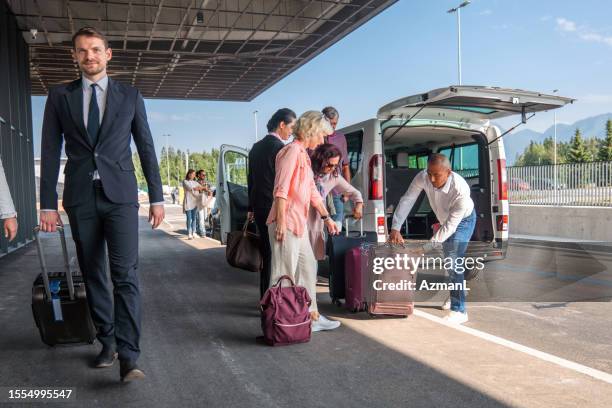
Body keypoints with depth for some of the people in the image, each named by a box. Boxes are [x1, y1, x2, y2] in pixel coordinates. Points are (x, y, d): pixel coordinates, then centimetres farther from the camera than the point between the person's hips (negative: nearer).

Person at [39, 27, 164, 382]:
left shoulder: (130, 96, 8)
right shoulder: (60, 96, 9)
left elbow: (146, 148, 8)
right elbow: (50, 152, 6)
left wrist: (157, 197, 3)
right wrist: (48, 203, 1)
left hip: (120, 195, -2)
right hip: (80, 199, 2)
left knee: (126, 274, -11)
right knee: (93, 275, 9)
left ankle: (128, 357, -11)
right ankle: (108, 343, 22)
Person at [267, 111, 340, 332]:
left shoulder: (303, 154, 18)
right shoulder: (292, 150, -11)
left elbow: (312, 191, 23)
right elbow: (281, 189, -18)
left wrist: (326, 217, 26)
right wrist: (281, 222, -22)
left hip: (299, 223, 10)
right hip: (286, 222, -10)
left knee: (308, 268, 16)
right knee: (285, 274, -5)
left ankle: (311, 315, 25)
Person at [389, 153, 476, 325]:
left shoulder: (461, 190, -42)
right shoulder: (422, 178, -31)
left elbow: (451, 225, -37)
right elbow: (406, 200, -25)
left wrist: (427, 247, -37)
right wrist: (395, 228, -34)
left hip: (463, 220, -6)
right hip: (444, 219, 6)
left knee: (453, 262, -16)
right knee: (449, 259, 20)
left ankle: (459, 311, -7)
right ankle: (455, 297, 41)